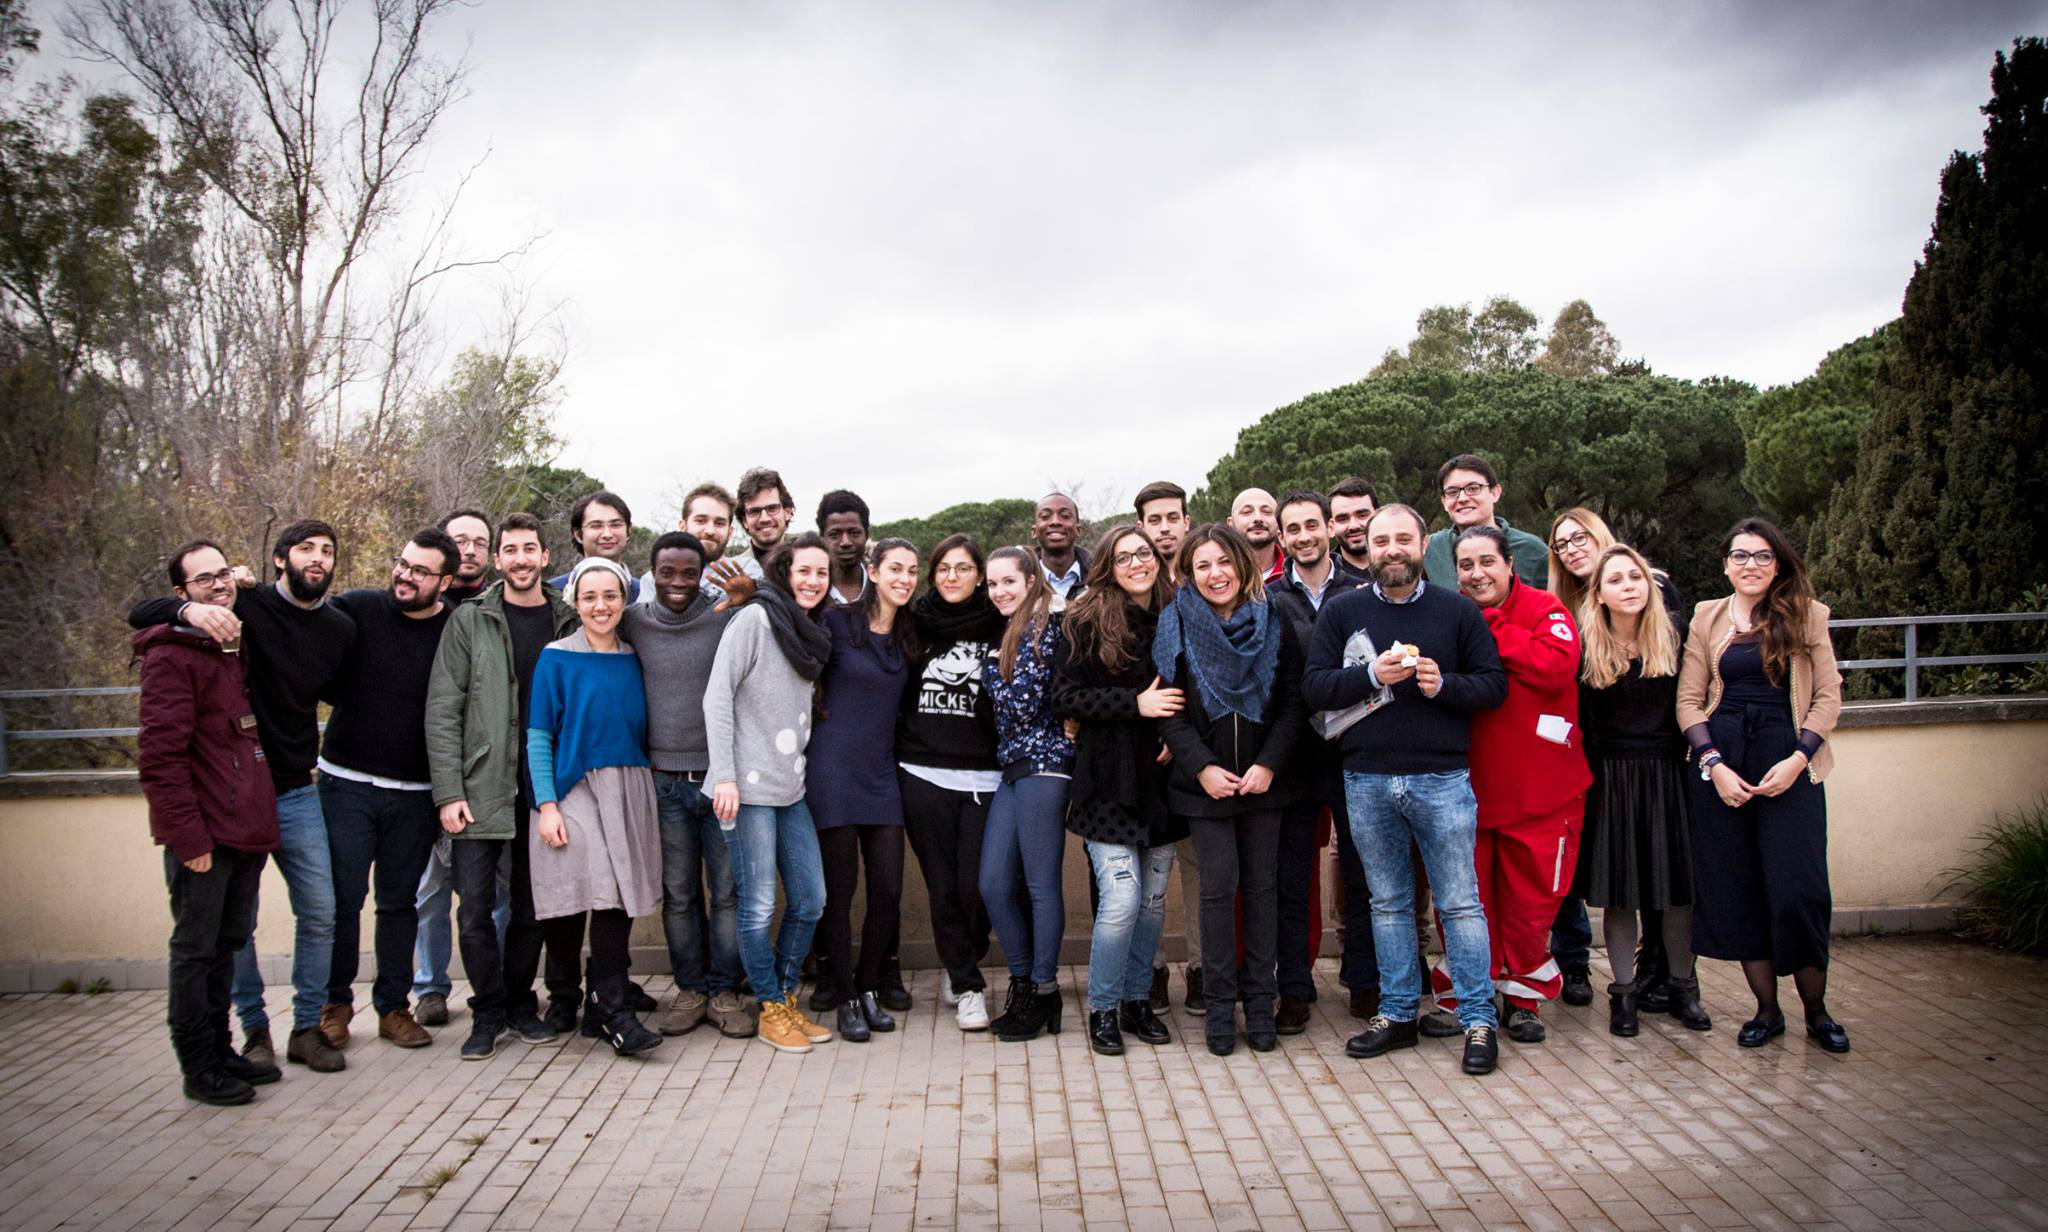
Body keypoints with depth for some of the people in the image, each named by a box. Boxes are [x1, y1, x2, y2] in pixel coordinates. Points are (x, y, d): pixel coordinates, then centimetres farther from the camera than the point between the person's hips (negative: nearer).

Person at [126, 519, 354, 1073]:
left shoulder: (340, 628, 4)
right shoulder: (246, 605, -8)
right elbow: (141, 613, -10)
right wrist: (191, 610, -31)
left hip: (297, 793, 3)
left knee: (319, 913, 4)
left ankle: (308, 1027, 16)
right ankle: (254, 1029, 19)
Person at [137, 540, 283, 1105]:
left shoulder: (236, 650, 15)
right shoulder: (171, 657, -11)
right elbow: (159, 755, -17)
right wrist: (187, 836, -19)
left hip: (245, 829, 8)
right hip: (204, 836, -8)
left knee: (228, 944, 16)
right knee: (196, 949, 2)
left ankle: (220, 1051, 28)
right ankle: (199, 1068, 11)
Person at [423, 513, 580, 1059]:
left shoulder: (569, 621, 5)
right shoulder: (470, 620, 1)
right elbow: (442, 710, -3)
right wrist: (449, 792, -10)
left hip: (542, 789, 2)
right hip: (480, 789, -1)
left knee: (530, 906, 11)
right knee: (475, 908, -1)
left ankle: (520, 1004, 26)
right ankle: (488, 1012, 15)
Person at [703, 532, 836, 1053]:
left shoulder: (814, 634, 14)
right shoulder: (755, 618, -7)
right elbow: (717, 696, -12)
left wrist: (801, 768, 8)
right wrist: (724, 775, -17)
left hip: (791, 789, 8)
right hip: (749, 788, -8)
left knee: (811, 900, 10)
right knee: (759, 906, -2)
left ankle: (787, 999, 25)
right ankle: (772, 1010, 14)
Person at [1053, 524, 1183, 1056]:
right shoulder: (1087, 621, -4)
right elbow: (1064, 696, -9)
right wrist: (1135, 702, -17)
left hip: (1161, 778, 4)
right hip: (1111, 780, -4)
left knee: (1154, 899, 10)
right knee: (1122, 898, -9)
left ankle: (1137, 999, 26)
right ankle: (1103, 1008, 10)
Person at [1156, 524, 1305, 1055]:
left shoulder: (1273, 623, 3)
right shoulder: (1175, 626, 0)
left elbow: (1293, 703, 2)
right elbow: (1169, 710, -3)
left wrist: (1268, 763, -10)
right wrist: (1203, 767, -13)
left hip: (1263, 778, 2)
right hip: (1206, 782, -2)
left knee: (1262, 884, 6)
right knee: (1219, 885, -3)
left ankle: (1259, 998, 16)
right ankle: (1220, 1003, 9)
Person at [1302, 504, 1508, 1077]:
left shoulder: (1457, 610, 4)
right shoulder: (1342, 611, 6)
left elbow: (1494, 685, 2)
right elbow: (1313, 687, -2)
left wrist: (1444, 683, -15)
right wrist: (1372, 673, -16)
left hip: (1442, 777, -1)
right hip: (1367, 779, 2)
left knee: (1460, 901, 2)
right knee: (1388, 902, 12)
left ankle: (1478, 1019, 13)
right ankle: (1397, 1013, 22)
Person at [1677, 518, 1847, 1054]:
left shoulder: (1806, 615, 5)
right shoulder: (1707, 617, 8)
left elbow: (1829, 695, 2)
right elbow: (1689, 699, 5)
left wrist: (1799, 758, -10)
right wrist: (1714, 763, -7)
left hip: (1788, 762, -2)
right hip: (1721, 762, 2)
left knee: (1797, 891, -6)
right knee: (1736, 890, 3)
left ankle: (1816, 1010, 14)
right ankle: (1767, 1009, 17)